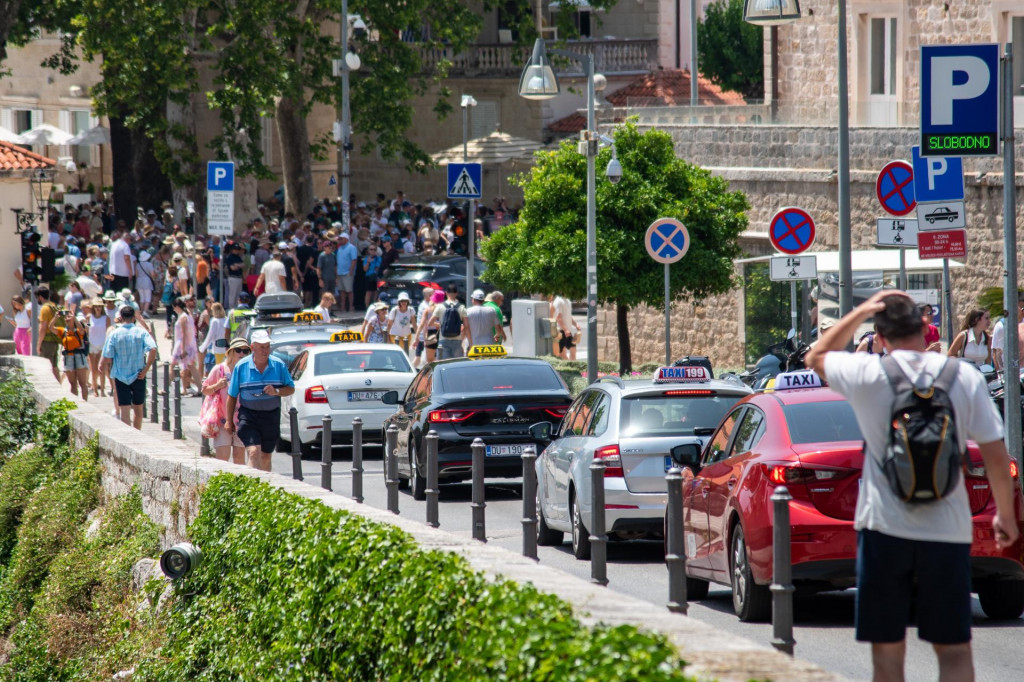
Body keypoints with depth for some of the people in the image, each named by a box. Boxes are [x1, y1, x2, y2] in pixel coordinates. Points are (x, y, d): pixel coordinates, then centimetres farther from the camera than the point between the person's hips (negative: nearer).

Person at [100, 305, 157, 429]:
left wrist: (103, 366, 12)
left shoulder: (114, 334, -6)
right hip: (138, 376, 1)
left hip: (120, 376, -1)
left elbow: (107, 358, -9)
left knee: (124, 410, -1)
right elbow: (153, 349, -19)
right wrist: (146, 368, -12)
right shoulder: (142, 332, -4)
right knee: (138, 408, 18)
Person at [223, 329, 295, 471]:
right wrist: (229, 420, 5)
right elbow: (232, 395, 5)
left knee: (266, 457, 12)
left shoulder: (279, 366, 2)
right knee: (254, 452, -18)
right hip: (249, 416, -2)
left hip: (271, 416, 2)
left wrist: (276, 391, -13)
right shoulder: (241, 366, -1)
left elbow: (291, 389, 8)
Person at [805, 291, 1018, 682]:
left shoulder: (866, 375, -4)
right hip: (947, 530, 1)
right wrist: (1005, 515, 14)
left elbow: (816, 357, 18)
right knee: (954, 650, 4)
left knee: (887, 650, 6)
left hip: (885, 528, -1)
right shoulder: (966, 378, -1)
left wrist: (861, 312, 18)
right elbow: (995, 456, 1)